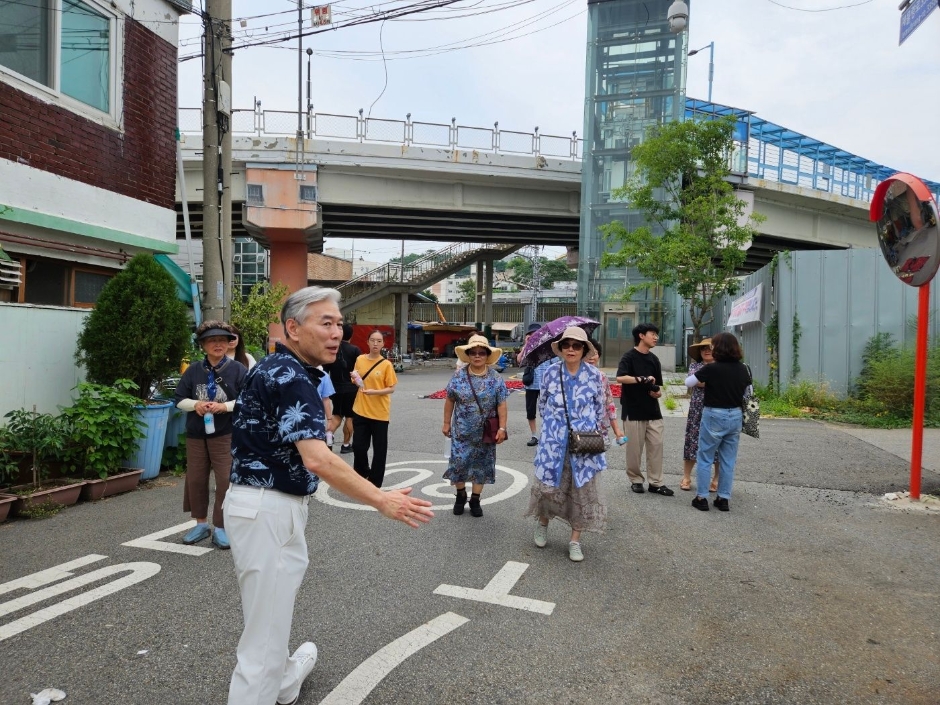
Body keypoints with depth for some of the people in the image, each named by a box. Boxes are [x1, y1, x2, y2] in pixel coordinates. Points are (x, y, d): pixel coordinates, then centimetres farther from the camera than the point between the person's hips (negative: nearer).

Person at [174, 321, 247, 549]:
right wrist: (195, 404, -11)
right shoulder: (193, 370, 5)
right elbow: (179, 400, 9)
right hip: (196, 434, 4)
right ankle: (201, 524, 28)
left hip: (226, 435, -4)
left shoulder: (238, 369, -5)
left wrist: (225, 406, -19)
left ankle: (221, 528, 8)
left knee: (226, 481, -4)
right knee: (195, 479, 11)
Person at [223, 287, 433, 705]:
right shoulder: (288, 376, -22)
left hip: (275, 506, 11)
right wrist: (382, 501, -29)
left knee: (275, 603, 29)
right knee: (265, 627, 0)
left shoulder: (283, 369, 10)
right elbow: (318, 459, -32)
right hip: (267, 510, -11)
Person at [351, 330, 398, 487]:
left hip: (380, 413, -3)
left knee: (379, 449, 5)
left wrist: (374, 392, -22)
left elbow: (391, 389, -7)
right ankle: (362, 474, 32)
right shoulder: (360, 360, 3)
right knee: (358, 446, 7)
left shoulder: (386, 364, -8)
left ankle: (374, 482, 20)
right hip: (360, 410, 3)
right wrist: (355, 379, -6)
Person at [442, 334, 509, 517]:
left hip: (485, 432, 0)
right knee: (459, 462, 3)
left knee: (481, 465, 9)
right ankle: (461, 495, 27)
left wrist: (502, 428, -9)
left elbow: (501, 405, -4)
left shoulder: (496, 378, -5)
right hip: (462, 431, 0)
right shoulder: (458, 376, -3)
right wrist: (446, 423, 4)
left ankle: (475, 500, 25)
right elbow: (450, 400, 4)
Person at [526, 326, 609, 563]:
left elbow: (601, 408, 5)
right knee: (547, 484, 4)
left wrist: (602, 436, 5)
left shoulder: (595, 375, -3)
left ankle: (575, 539, 20)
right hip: (553, 440, 1)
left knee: (582, 488, 5)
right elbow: (542, 403, 12)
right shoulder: (551, 372, -1)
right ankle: (542, 524, 34)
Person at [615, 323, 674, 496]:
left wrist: (657, 392, -4)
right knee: (634, 448, 4)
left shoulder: (654, 359, 13)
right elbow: (620, 378, -23)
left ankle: (656, 483, 14)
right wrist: (642, 379, -27)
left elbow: (656, 384, 18)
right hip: (633, 411, -6)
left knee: (656, 446, 5)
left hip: (653, 411, 6)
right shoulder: (629, 356, -7)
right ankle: (636, 480, 19)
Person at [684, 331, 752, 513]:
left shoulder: (712, 368, -16)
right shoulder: (743, 369, 0)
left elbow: (688, 382, -6)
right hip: (735, 416, 5)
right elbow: (746, 392, 11)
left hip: (714, 415, -5)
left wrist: (704, 382, 11)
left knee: (705, 458, 7)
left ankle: (701, 498, 9)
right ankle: (724, 498, 17)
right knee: (728, 460, 12)